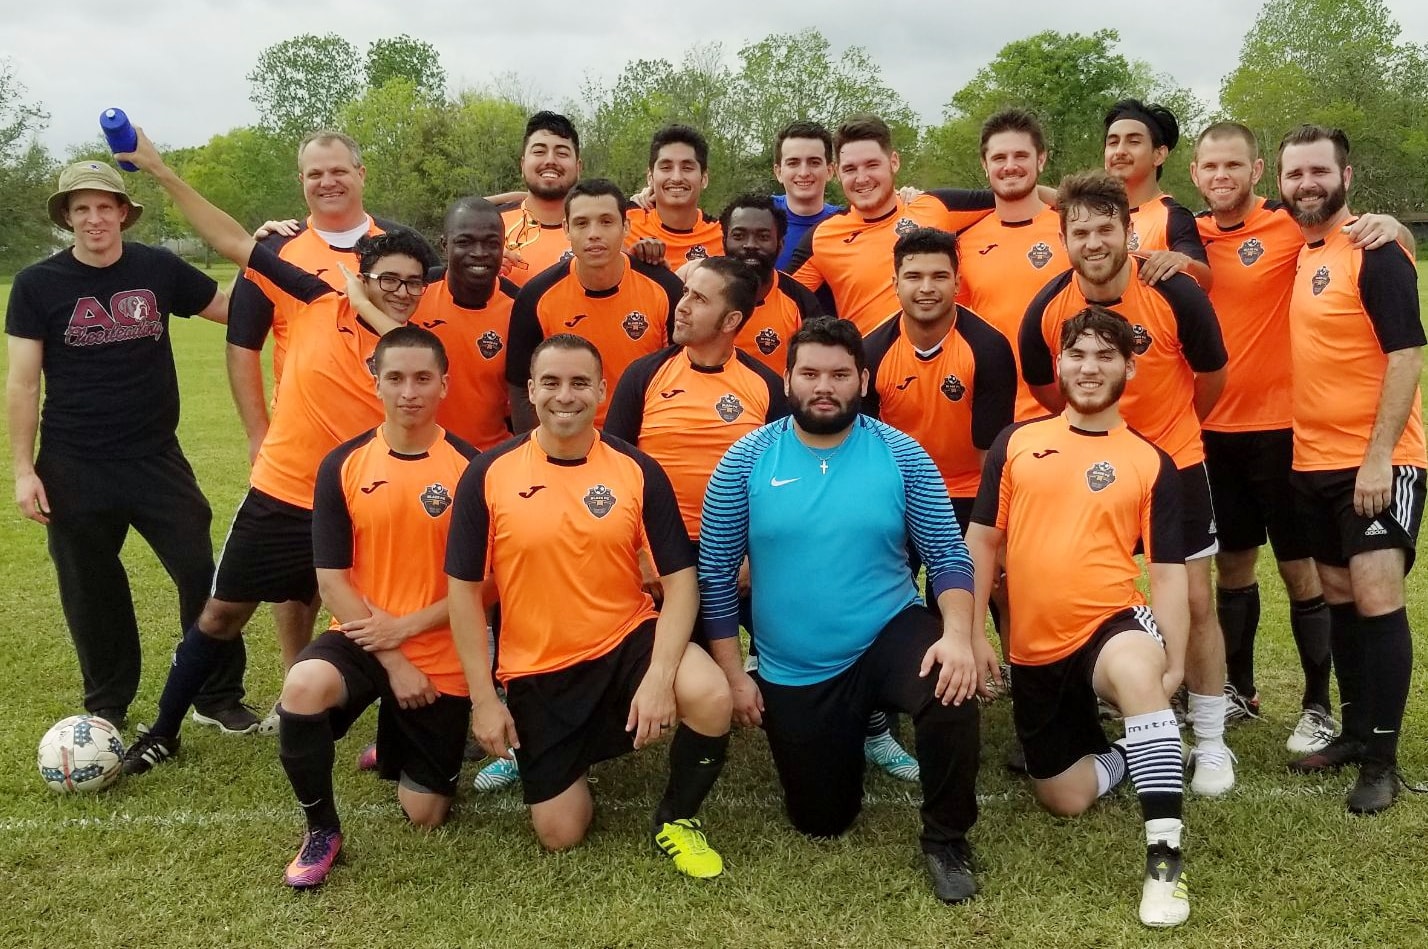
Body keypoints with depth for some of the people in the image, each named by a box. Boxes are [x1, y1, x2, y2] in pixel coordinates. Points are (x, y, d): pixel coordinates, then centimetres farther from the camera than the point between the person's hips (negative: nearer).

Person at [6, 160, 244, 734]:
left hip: (158, 459, 1)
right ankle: (107, 708, 28)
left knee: (202, 574, 0)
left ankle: (220, 696, 16)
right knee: (92, 593, 11)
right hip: (75, 468, -1)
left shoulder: (158, 269, 1)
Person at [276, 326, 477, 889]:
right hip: (361, 638, 1)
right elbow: (332, 580, -6)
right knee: (303, 687, -35)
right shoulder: (342, 465, -5)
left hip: (440, 655, 0)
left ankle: (400, 748, 43)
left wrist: (406, 627, -17)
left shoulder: (471, 467, -9)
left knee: (426, 815, 6)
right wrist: (392, 662, -13)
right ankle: (322, 830, -8)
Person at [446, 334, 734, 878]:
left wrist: (660, 676, -23)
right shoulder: (488, 474, -9)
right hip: (537, 669, 0)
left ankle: (677, 819, 0)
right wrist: (483, 699, -6)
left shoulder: (637, 470, -8)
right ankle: (565, 756, 36)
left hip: (627, 640, 0)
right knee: (559, 834, 0)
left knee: (711, 696, -30)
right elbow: (464, 590, -3)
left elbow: (680, 580, -9)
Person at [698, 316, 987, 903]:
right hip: (792, 673, 1)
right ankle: (849, 733, 44)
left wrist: (957, 634, -25)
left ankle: (946, 840, -8)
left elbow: (948, 555, -8)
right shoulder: (746, 461, -9)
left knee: (952, 689, -34)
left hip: (888, 637, -1)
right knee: (822, 823, 10)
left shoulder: (901, 455, -8)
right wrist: (732, 674, -5)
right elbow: (715, 572, -4)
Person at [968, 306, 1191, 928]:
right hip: (1033, 648, 3)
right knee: (1065, 800, 6)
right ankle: (1115, 756, 41)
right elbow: (982, 540, 7)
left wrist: (1173, 662, -10)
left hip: (1110, 625, -3)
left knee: (1137, 668, -40)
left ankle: (1165, 858, -31)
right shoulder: (1016, 443, 4)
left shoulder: (1151, 463, 0)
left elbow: (1167, 571, 0)